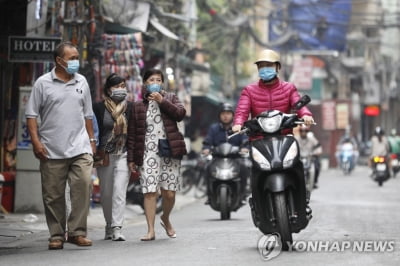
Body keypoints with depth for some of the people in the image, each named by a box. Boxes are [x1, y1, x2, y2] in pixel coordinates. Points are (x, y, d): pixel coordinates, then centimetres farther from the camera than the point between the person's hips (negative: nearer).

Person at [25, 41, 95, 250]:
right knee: (53, 195, 2)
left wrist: (91, 140, 15)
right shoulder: (43, 83, 1)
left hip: (80, 148, 2)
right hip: (52, 150, -2)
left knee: (83, 185, -12)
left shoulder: (82, 82, 12)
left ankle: (77, 231, -3)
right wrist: (36, 141, -8)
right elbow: (31, 115, 0)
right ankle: (56, 236, 13)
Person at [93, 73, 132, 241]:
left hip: (123, 155, 0)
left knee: (119, 191, -11)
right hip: (105, 156, 0)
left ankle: (116, 228, -15)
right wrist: (99, 154, -6)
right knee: (106, 193, 7)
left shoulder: (130, 107, 6)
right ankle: (109, 226, 20)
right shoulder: (99, 108, 1)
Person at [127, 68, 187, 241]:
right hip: (148, 151, -1)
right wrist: (131, 158, 4)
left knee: (169, 192, 0)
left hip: (169, 149, 1)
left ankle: (166, 219, 28)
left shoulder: (170, 99, 14)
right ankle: (151, 230, -6)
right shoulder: (138, 106, 11)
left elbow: (180, 114, -5)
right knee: (150, 192, -9)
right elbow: (132, 134, 9)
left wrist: (162, 101, -11)